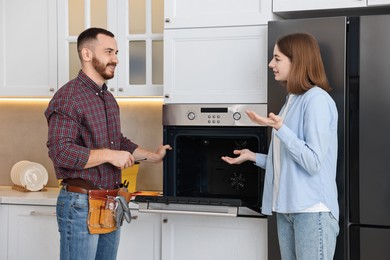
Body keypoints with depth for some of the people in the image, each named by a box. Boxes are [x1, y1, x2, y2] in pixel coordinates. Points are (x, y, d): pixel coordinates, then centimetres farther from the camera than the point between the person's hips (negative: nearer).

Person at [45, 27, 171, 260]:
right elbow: (61, 152, -24)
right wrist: (109, 155, -20)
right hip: (81, 203, -8)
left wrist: (154, 156, 21)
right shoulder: (67, 98, -15)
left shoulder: (109, 99, 15)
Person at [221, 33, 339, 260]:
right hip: (286, 207, 8)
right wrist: (253, 156, 18)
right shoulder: (292, 100, 13)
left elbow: (312, 163, -20)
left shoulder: (317, 99, -12)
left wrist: (279, 128, -26)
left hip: (312, 210, -8)